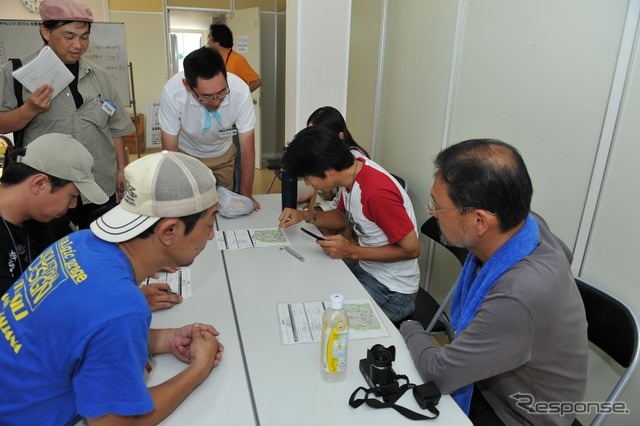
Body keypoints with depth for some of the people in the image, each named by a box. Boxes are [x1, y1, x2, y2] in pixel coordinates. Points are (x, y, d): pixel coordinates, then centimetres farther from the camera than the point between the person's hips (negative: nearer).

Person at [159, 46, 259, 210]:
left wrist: (246, 195, -22)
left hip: (222, 155, 1)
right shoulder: (172, 93, -35)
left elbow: (247, 148, -23)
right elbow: (170, 149, -22)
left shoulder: (240, 91, -33)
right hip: (186, 154, -1)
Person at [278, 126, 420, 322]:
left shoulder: (377, 192, -31)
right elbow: (343, 216, 13)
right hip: (365, 267, 8)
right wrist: (305, 215, -2)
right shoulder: (353, 169, -5)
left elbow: (411, 249, -22)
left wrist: (352, 252, -24)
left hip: (391, 291, -8)